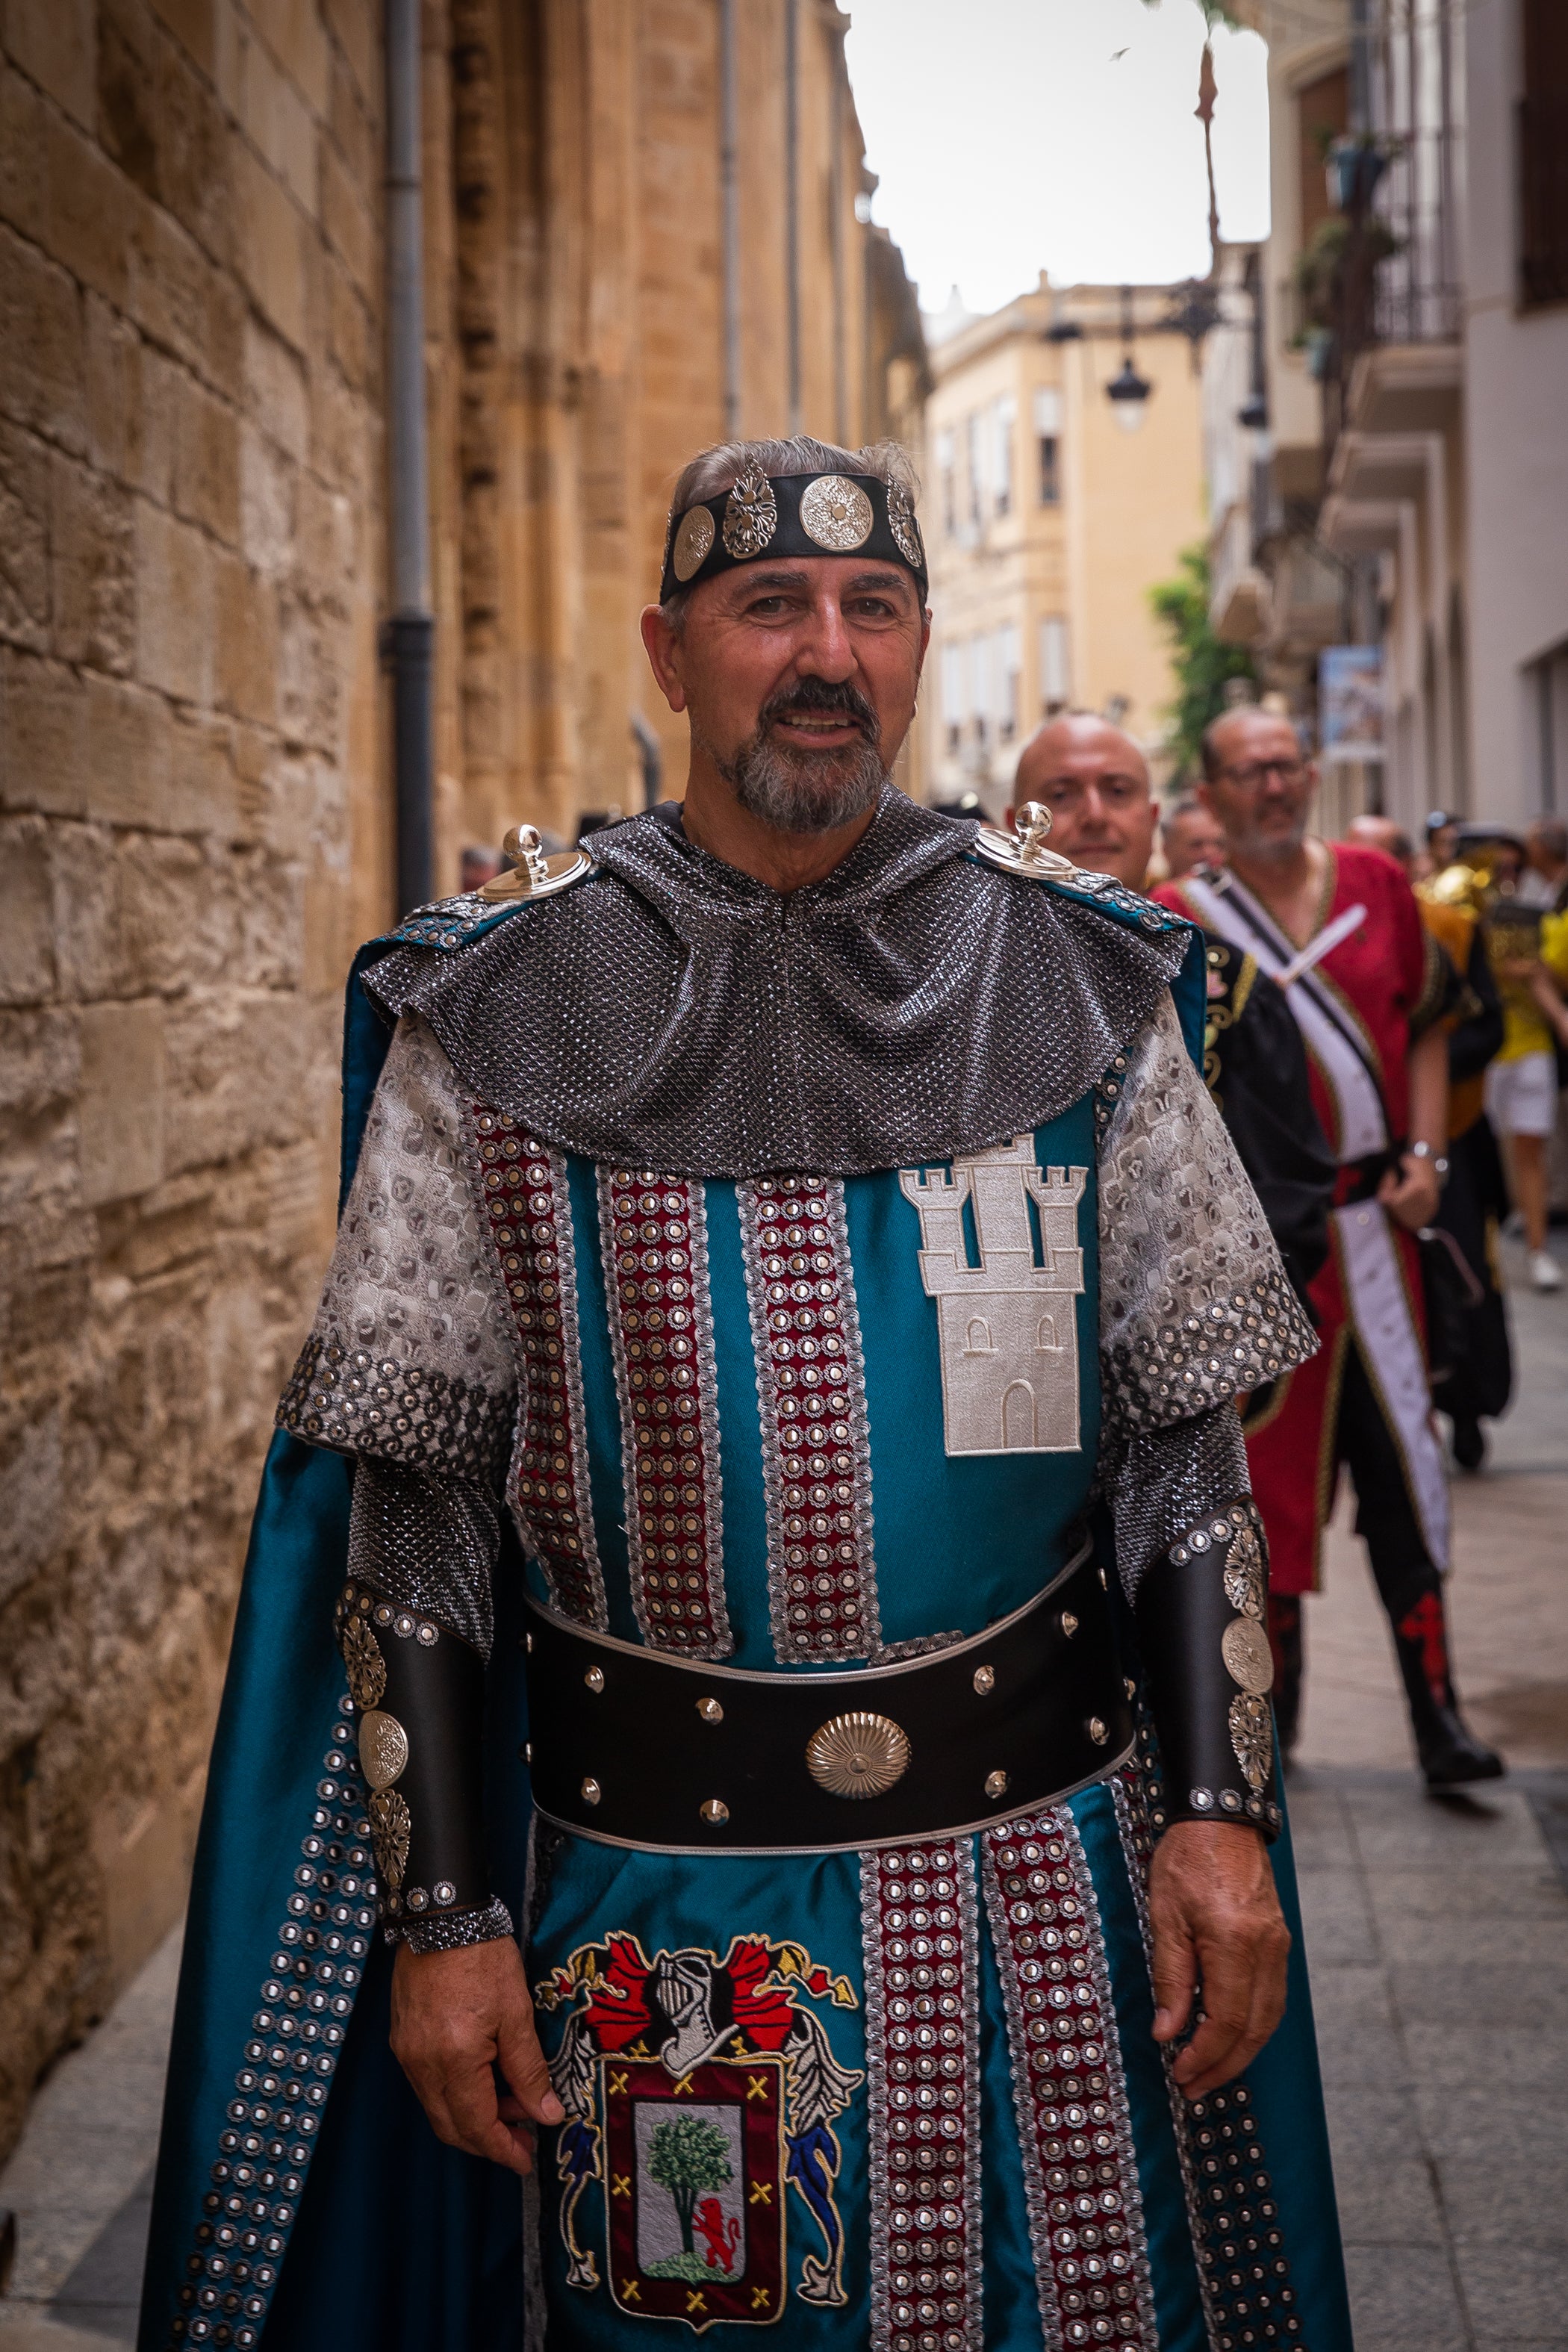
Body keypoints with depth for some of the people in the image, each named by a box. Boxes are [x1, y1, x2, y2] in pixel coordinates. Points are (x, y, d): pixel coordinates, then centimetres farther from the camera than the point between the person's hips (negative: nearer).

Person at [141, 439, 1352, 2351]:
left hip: (1048, 1875, 2)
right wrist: (443, 1912, -6)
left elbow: (1184, 1440, 4)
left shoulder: (1078, 979, 1)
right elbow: (414, 1494, -2)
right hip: (661, 1889, -1)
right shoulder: (498, 1010, -3)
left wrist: (1223, 1812, -3)